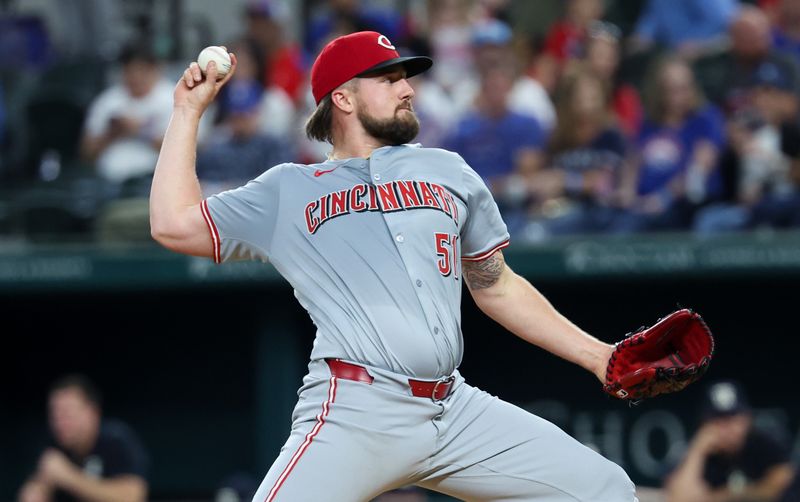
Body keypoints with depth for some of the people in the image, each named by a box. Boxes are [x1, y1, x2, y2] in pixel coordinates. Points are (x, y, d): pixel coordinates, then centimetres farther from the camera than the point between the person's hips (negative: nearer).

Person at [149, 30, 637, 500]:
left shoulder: (447, 172, 21)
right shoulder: (286, 191, 14)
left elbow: (498, 289, 26)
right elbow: (174, 225, 8)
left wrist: (595, 354, 20)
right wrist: (189, 111, 12)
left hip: (456, 412, 4)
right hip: (352, 415, -4)